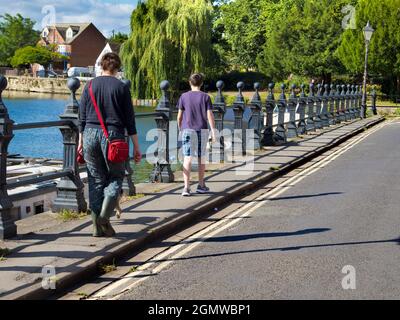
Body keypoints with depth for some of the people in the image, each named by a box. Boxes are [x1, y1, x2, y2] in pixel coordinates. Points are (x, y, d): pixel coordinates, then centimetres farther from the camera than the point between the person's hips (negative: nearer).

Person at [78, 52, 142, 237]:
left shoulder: (90, 85, 8)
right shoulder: (122, 87, 0)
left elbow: (82, 116, 8)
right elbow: (129, 120, -1)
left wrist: (81, 141, 16)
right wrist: (136, 147, 4)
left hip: (90, 133, 3)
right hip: (113, 134, -3)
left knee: (96, 179, 9)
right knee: (115, 177, 9)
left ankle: (97, 226, 11)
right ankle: (104, 217, -9)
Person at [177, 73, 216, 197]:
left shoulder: (184, 96, 0)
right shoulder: (205, 97, -2)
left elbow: (179, 116, 3)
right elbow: (210, 115, -7)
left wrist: (180, 129, 17)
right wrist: (213, 132, -6)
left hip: (188, 130, 0)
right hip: (202, 130, 1)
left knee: (187, 158, -4)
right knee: (201, 158, 14)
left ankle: (186, 187, -15)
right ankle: (201, 185, 24)